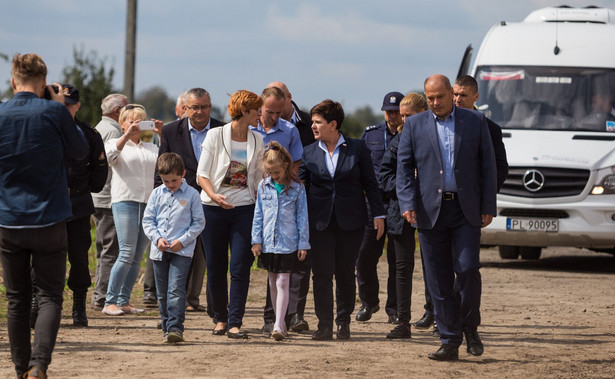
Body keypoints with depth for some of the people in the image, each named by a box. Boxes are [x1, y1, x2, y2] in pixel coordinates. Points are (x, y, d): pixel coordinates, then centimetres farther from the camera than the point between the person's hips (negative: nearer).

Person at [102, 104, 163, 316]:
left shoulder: (150, 148, 21)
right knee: (127, 253, -15)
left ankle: (123, 301, 8)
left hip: (148, 202, 5)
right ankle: (109, 302, -11)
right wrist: (127, 135, -18)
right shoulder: (116, 143, 8)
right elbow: (109, 156, -13)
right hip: (125, 201, -5)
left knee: (137, 258, 3)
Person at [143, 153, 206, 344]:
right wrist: (157, 238, -8)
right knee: (162, 293, 9)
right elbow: (148, 220, 9)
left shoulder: (191, 195, -1)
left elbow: (198, 223, 0)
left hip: (182, 251, -4)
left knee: (176, 290, -15)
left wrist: (182, 241, -11)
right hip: (159, 251, 4)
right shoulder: (157, 193, 8)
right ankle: (167, 328, 19)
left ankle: (176, 328, -17)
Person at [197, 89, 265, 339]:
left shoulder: (257, 141, 8)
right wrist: (213, 195, -21)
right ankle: (220, 319, 18)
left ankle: (235, 323, -7)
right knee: (215, 268, 3)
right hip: (214, 209, -2)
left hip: (244, 209, 2)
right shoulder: (216, 135, -2)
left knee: (240, 267, -7)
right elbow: (202, 173, -4)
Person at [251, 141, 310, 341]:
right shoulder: (264, 186, 5)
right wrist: (256, 240, 3)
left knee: (282, 283, -8)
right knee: (273, 283, 11)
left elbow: (302, 217, 0)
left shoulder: (297, 188, -2)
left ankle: (279, 326, -12)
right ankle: (281, 323, 22)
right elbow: (258, 214, 8)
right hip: (268, 242, 4)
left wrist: (303, 243, -2)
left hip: (288, 243, -4)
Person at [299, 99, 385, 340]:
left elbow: (370, 183, 4)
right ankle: (324, 325, 1)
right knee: (321, 273, -4)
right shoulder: (309, 153, 6)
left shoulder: (357, 149, 1)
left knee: (345, 273, 3)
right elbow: (301, 186, 9)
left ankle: (343, 322, 16)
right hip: (320, 221, 1)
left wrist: (378, 214, 0)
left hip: (350, 221, -1)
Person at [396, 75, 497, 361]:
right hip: (431, 210, 1)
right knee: (439, 280, 1)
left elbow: (487, 165, 5)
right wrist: (408, 204, -10)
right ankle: (450, 341, 6)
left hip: (466, 210, -1)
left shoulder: (475, 121, 6)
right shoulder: (414, 126, 8)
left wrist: (488, 207, -1)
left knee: (467, 269, -12)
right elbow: (404, 167, 4)